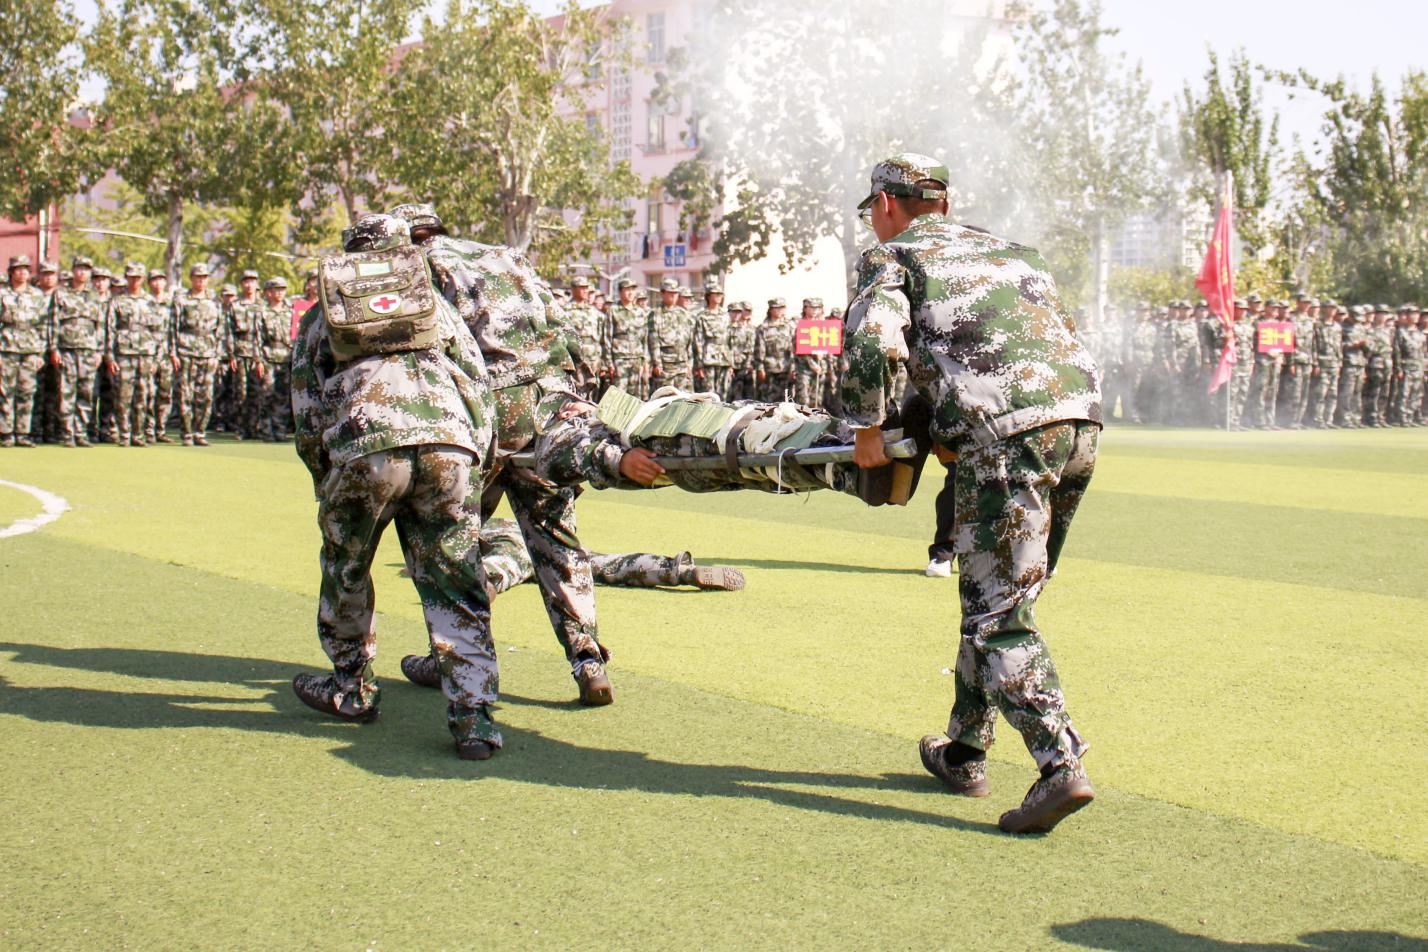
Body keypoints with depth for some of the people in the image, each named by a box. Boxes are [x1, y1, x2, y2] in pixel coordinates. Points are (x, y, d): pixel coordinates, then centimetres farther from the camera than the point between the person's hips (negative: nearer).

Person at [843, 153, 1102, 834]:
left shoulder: (891, 257, 10)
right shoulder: (1008, 251, 31)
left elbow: (871, 340, -10)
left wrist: (867, 428, 3)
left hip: (1005, 433, -7)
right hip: (1080, 420, 7)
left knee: (1000, 612, -4)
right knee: (991, 598, 18)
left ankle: (1060, 765, -15)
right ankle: (964, 751, 28)